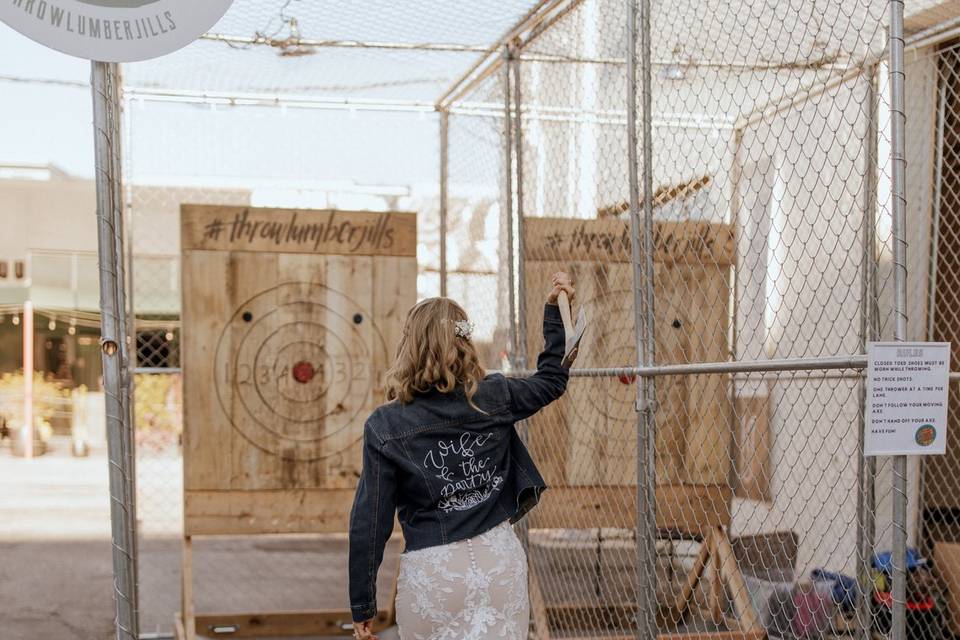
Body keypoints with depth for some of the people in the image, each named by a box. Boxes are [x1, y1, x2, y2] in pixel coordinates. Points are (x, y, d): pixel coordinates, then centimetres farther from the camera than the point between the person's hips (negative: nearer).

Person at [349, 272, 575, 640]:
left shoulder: (384, 427, -7)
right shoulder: (493, 398, -1)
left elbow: (370, 522, -6)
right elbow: (551, 381, 19)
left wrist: (362, 606, 1)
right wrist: (555, 311, 27)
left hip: (432, 573, -2)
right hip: (500, 558, 2)